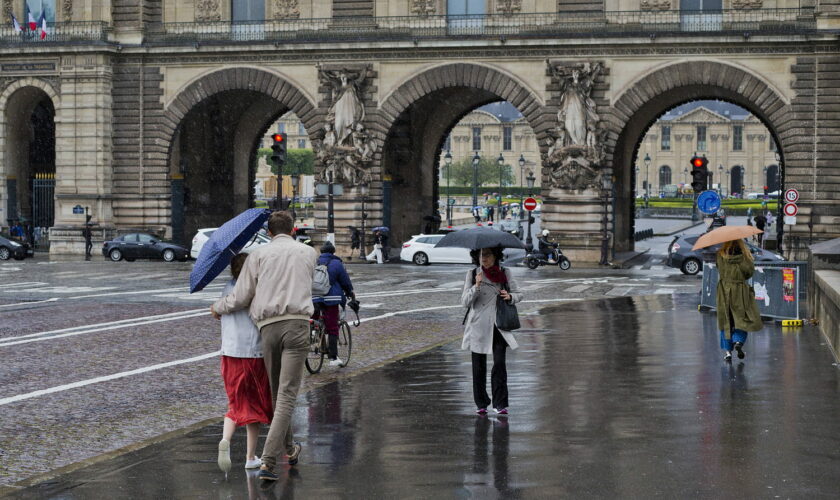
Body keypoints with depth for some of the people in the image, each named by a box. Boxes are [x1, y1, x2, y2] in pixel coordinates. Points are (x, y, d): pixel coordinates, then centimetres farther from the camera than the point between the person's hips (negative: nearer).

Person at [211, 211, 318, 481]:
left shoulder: (259, 254, 8)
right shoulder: (309, 253, 13)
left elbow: (241, 296, 5)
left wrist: (218, 308, 24)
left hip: (268, 326, 1)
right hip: (297, 324, -1)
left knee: (276, 392, 19)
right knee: (287, 396, -6)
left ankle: (289, 449, 34)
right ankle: (268, 461, -16)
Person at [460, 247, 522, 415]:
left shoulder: (505, 273, 4)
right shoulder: (473, 274, 1)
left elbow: (519, 294, 13)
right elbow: (465, 302, -4)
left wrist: (510, 296, -10)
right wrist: (476, 286, -19)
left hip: (498, 325, 0)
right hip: (478, 325, 0)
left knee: (500, 362, -10)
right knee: (479, 366, 5)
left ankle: (500, 404, -7)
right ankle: (481, 404, 16)